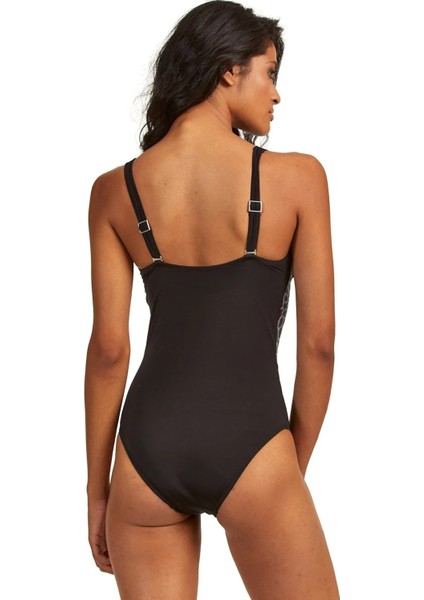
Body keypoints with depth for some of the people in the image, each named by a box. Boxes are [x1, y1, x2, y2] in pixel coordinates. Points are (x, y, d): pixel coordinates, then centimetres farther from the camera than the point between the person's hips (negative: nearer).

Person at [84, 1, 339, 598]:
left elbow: (109, 350, 1)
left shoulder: (114, 191, 1)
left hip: (148, 442, 3)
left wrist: (98, 487, 11)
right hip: (248, 444, -3)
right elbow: (319, 343, -4)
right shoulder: (297, 177, -6)